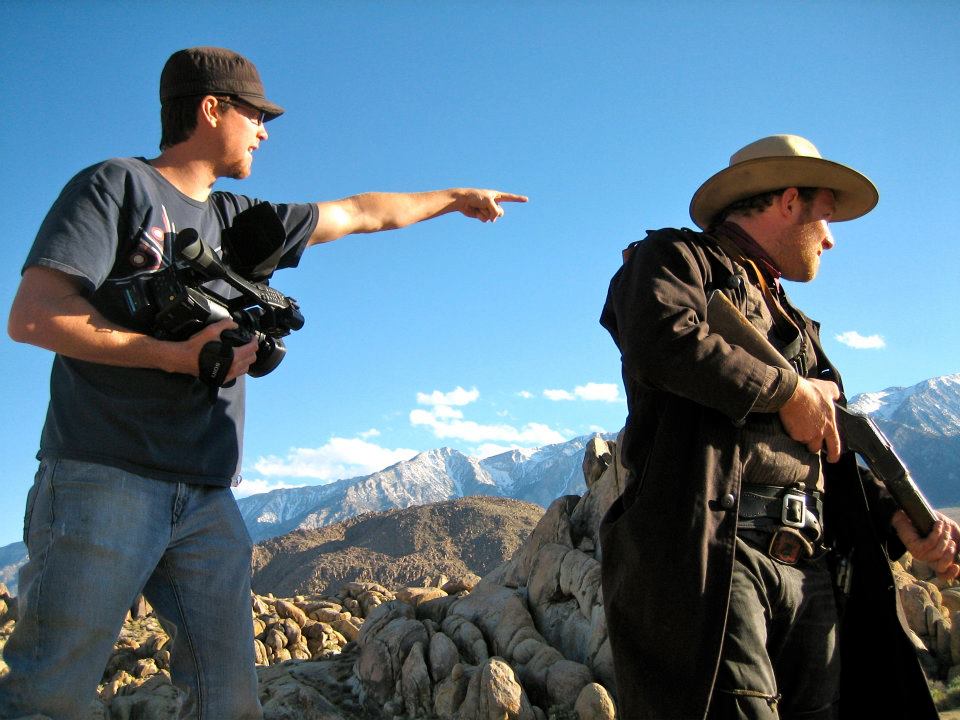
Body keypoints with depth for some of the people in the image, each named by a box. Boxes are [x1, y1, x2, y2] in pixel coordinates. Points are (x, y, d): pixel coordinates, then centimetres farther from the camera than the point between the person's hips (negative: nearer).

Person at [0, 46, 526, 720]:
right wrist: (178, 355, -13)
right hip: (105, 481, -6)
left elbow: (360, 213, 31)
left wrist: (456, 197, 40)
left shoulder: (237, 218, 20)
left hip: (208, 499, 7)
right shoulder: (117, 185, 1)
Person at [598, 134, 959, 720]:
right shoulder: (677, 258, 7)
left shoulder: (792, 323, 31)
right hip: (710, 552, -8)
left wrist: (903, 523, 11)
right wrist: (788, 390, -7)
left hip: (813, 573, 8)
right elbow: (663, 341, -17)